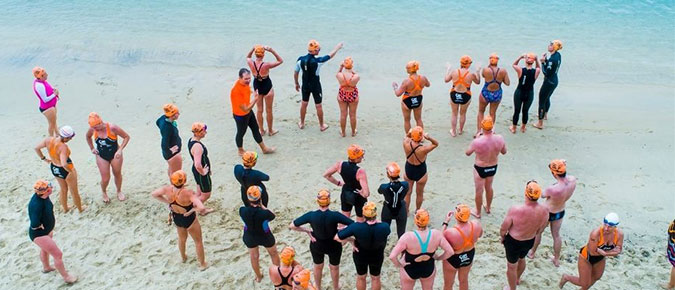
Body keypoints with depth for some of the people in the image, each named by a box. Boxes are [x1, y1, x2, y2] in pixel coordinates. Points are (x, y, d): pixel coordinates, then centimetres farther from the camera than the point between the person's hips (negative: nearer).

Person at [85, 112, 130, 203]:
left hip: (115, 155, -2)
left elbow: (126, 137, -17)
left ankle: (119, 191, 42)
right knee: (105, 179, 4)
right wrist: (92, 148, 3)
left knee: (117, 174, 16)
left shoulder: (112, 128, -26)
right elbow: (88, 137, 13)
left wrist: (120, 150, -25)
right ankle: (104, 193, 37)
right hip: (101, 156, 2)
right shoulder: (92, 129, -13)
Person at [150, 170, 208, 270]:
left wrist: (167, 202, -1)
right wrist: (192, 210, -25)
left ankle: (183, 257, 60)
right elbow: (201, 208, -46)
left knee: (182, 239, 35)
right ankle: (202, 264, 38)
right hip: (189, 220, -5)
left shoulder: (167, 189, -23)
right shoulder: (188, 193, -37)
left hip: (176, 219, 5)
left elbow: (154, 194, -3)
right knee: (198, 241, 21)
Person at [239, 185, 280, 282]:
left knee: (254, 257, 28)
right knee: (274, 254, 27)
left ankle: (258, 276, 49)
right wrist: (262, 206, -16)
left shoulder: (242, 210, -30)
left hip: (250, 237, 2)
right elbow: (273, 216, -14)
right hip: (265, 237, -2)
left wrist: (253, 205, -12)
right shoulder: (264, 213, -37)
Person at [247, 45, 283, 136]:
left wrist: (253, 48, -6)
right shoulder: (266, 65, -30)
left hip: (257, 87, 4)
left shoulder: (251, 63, -19)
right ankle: (270, 130, 29)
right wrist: (272, 51, -25)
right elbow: (280, 61, -18)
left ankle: (261, 130, 31)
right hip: (267, 87, -4)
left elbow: (247, 57, 7)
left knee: (259, 110, 19)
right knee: (269, 111, 14)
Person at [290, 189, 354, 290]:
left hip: (316, 246, 1)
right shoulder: (335, 215, -32)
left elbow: (291, 226, -20)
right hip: (334, 246, -1)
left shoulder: (311, 215, -28)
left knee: (318, 267, 31)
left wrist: (307, 230, -9)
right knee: (334, 268, 29)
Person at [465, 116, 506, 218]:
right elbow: (504, 152, -1)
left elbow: (467, 153, -12)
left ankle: (478, 212, 36)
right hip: (493, 167, 4)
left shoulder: (477, 141, -31)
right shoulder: (499, 138, -21)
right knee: (489, 187, 28)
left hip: (480, 169, -4)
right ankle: (488, 207, 50)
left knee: (479, 190, 17)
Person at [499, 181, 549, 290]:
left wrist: (502, 237, 2)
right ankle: (517, 279, 61)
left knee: (512, 266, 21)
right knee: (521, 259, 35)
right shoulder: (544, 211, -22)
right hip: (530, 241, 5)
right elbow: (540, 230, -3)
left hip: (513, 242, -5)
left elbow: (504, 228, -19)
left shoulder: (515, 210, -35)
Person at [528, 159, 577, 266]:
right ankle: (556, 259, 43)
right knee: (556, 235, 26)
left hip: (547, 213, -5)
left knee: (538, 232, 23)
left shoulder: (553, 189, -42)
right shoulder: (573, 180, -25)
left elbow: (543, 195, -18)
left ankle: (532, 253, 46)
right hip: (560, 212, 5)